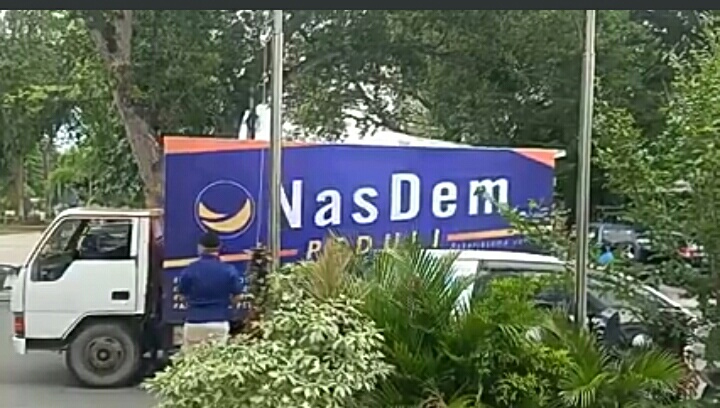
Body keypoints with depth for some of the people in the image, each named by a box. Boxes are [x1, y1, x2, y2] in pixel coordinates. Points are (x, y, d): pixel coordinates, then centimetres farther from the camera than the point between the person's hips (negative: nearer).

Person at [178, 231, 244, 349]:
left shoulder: (190, 270, -4)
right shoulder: (229, 270, -4)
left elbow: (183, 295, 6)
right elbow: (236, 297, 2)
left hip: (194, 323, 0)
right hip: (219, 323, 0)